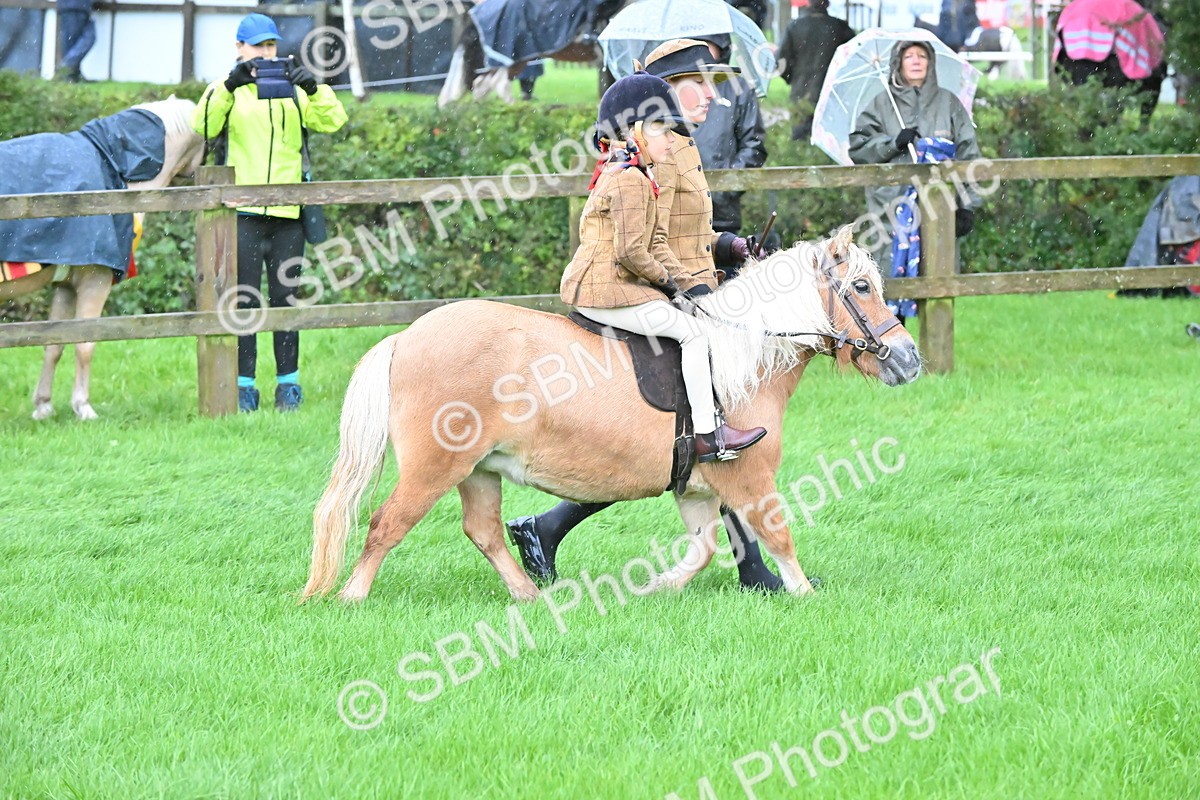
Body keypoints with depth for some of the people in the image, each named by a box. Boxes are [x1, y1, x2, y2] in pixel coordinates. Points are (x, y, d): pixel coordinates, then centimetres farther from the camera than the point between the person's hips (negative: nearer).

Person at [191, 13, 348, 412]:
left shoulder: (293, 90, 14)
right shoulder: (226, 89, 7)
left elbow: (333, 121, 0)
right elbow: (204, 126, -13)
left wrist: (313, 88, -17)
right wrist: (229, 87, -26)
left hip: (287, 213, 2)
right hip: (243, 213, -2)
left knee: (285, 297, 5)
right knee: (244, 300, -2)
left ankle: (288, 383, 10)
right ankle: (243, 386, 0)